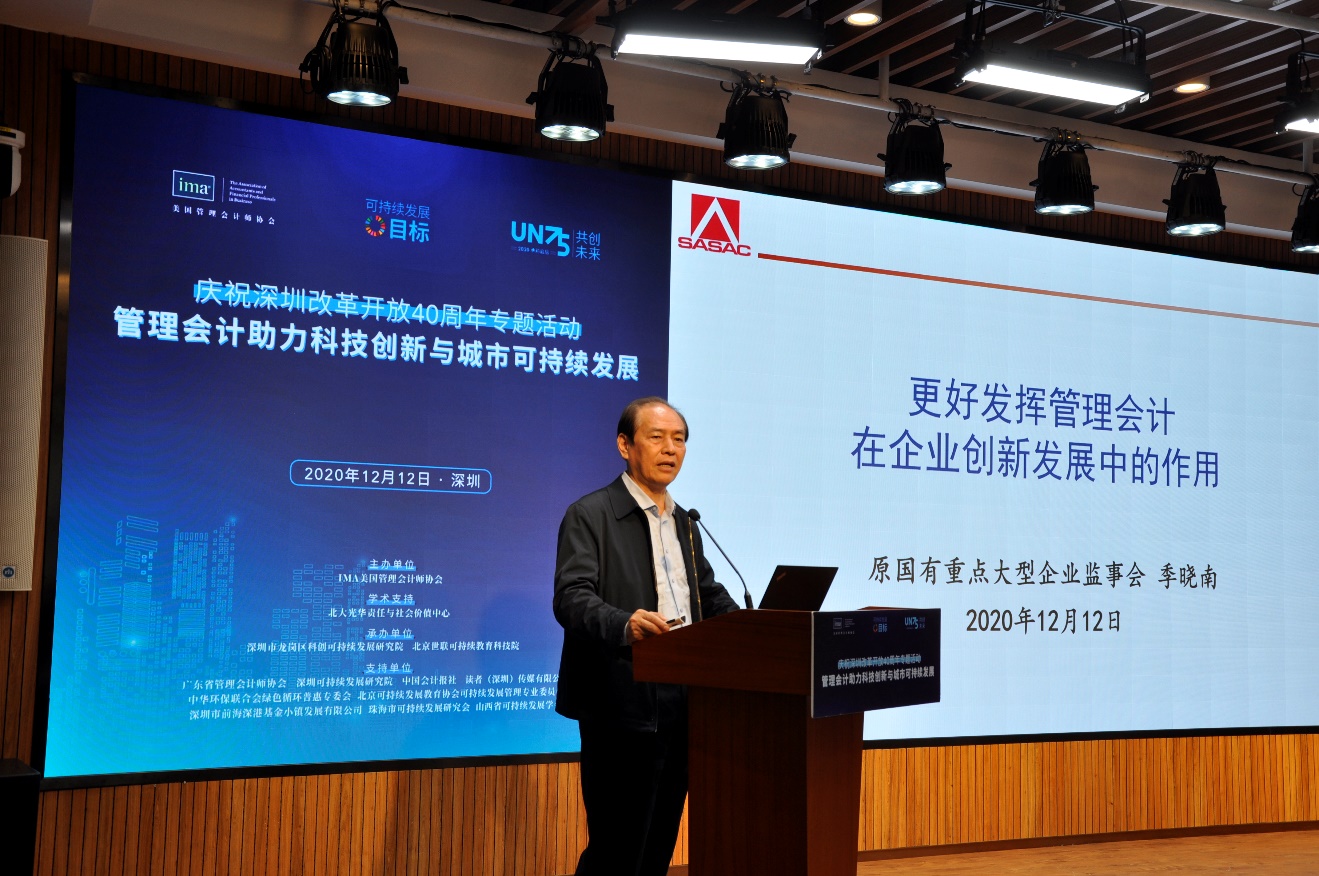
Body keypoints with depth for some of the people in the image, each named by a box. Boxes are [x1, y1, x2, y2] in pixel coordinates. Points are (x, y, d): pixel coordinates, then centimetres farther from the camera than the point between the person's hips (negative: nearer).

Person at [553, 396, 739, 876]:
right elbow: (572, 597, -18)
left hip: (680, 706, 7)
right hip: (624, 708, -7)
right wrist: (626, 625, -38)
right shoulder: (590, 515, -7)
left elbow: (711, 595, 22)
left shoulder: (684, 523, 18)